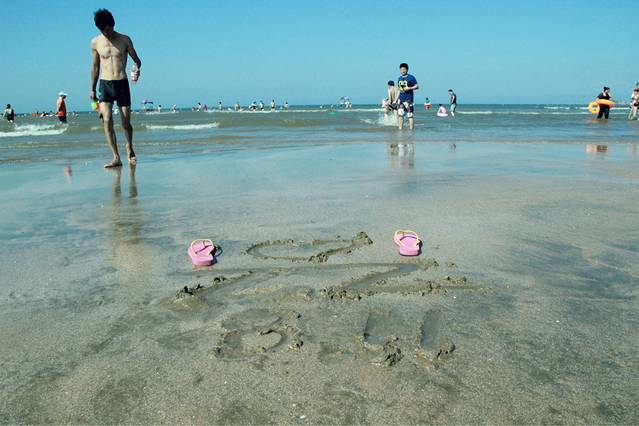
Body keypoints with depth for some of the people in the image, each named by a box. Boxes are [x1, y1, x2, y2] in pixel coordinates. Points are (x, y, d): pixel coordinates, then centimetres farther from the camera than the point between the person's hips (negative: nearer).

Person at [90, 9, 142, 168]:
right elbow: (95, 66, 14)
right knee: (107, 120, -16)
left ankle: (129, 148, 33)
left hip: (122, 84, -1)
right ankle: (116, 158, -16)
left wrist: (137, 68, -18)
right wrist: (93, 89, 15)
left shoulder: (124, 40, 1)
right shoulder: (95, 42, 5)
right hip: (105, 85, 1)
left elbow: (136, 59, 7)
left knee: (126, 123, 3)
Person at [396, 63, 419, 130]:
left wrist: (409, 88, -18)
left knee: (410, 115, -7)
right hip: (401, 99, 6)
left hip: (408, 99, -6)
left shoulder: (411, 78, -3)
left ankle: (411, 129, -3)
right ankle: (400, 128, 8)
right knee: (400, 114, 2)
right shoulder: (399, 78, 15)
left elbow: (417, 86, -3)